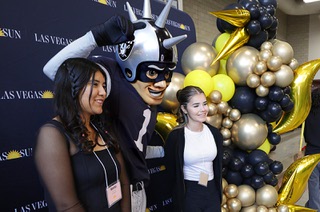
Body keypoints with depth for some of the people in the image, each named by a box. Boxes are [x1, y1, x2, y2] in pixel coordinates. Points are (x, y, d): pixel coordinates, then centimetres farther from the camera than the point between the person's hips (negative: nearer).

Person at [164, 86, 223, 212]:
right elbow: (171, 173, -8)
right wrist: (178, 202, -3)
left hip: (212, 192, 5)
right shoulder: (175, 136, -16)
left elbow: (218, 167, 9)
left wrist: (219, 194, 12)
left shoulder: (215, 133, -1)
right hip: (188, 194, -4)